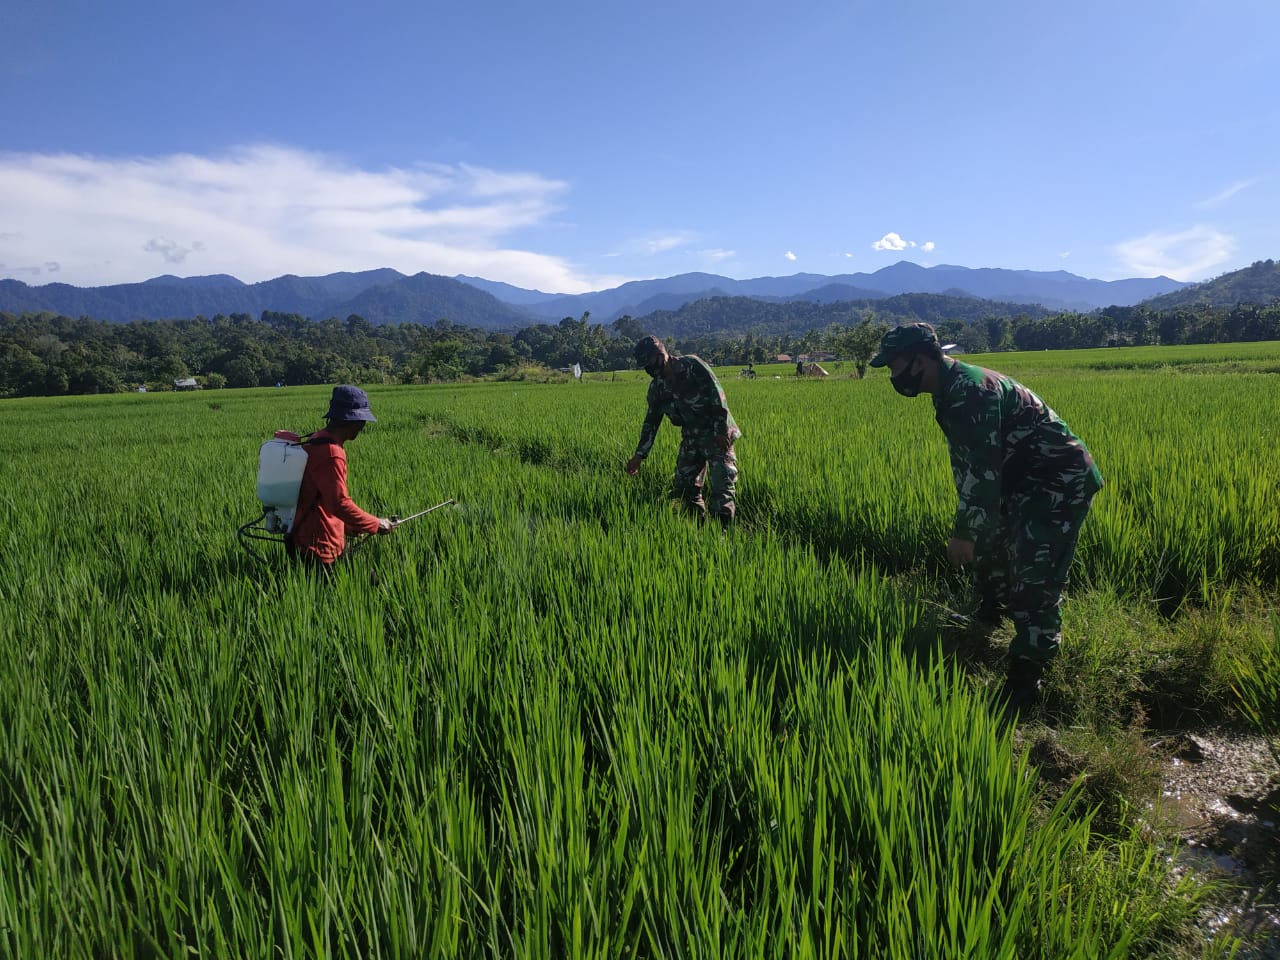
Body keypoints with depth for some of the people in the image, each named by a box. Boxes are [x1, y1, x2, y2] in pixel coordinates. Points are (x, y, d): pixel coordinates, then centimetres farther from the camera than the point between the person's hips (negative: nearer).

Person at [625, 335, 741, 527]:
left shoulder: (692, 365, -15)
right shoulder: (657, 388, 4)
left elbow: (717, 395, -17)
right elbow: (651, 421, 11)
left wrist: (722, 431, -20)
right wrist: (639, 455, 7)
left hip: (717, 435, -7)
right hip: (691, 438, 7)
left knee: (721, 486, -12)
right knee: (684, 485, 7)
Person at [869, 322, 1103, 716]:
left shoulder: (968, 391, -25)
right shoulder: (951, 390, 8)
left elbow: (981, 467, -28)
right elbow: (968, 461, 17)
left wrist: (963, 532, -23)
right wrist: (967, 525, 23)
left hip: (1061, 480, -11)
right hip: (1027, 478, 11)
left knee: (1033, 579, -13)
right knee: (990, 541, 24)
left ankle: (1025, 680, -6)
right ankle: (989, 613, 47)